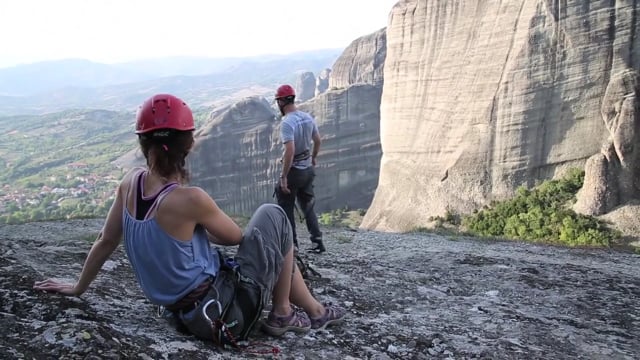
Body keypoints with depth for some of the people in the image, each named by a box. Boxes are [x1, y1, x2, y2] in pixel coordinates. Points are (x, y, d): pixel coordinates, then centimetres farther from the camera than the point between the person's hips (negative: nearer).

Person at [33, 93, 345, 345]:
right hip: (224, 314, -7)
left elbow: (105, 242, 5)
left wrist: (78, 288, 22)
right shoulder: (190, 198, -27)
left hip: (188, 314, 7)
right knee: (272, 216, 6)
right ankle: (283, 314, 16)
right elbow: (236, 237, -8)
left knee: (276, 250, 25)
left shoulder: (130, 182, -7)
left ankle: (313, 309, 37)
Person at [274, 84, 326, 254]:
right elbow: (318, 141, 14)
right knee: (308, 206, 17)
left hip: (293, 170, -7)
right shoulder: (308, 117, 2)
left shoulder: (287, 122, -21)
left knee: (286, 208, 8)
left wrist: (283, 177, -24)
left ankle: (292, 243, 14)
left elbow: (290, 151, -28)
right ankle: (317, 241, 14)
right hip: (308, 169, 7)